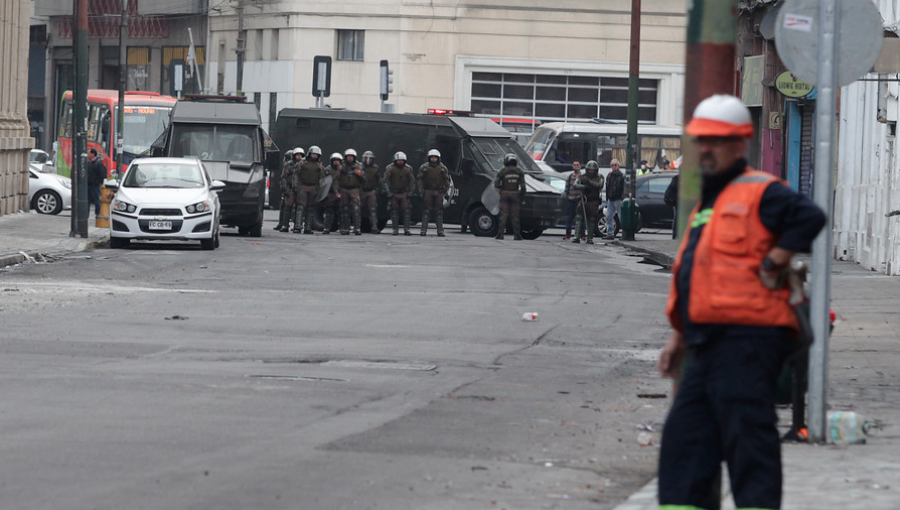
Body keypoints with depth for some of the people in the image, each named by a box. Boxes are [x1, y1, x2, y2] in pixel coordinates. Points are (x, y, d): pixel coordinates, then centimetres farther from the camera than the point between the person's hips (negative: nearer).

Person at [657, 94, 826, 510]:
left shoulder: (759, 192, -4)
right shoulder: (706, 206, 24)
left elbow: (810, 217, -22)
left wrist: (772, 265, -18)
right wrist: (680, 337, 23)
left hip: (747, 340, -10)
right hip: (707, 347, 10)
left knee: (749, 443, -9)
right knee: (683, 442, 7)